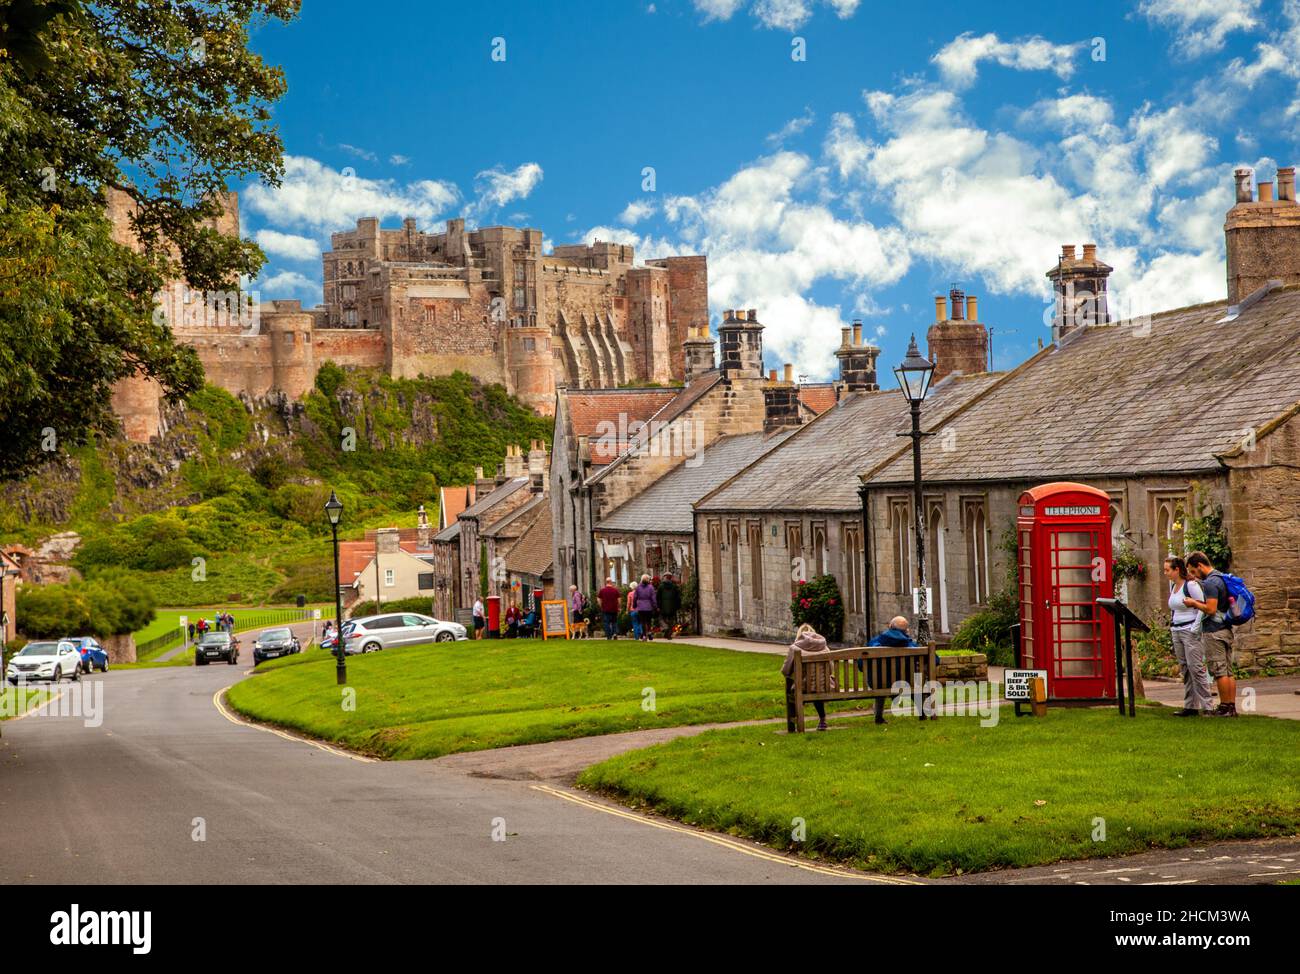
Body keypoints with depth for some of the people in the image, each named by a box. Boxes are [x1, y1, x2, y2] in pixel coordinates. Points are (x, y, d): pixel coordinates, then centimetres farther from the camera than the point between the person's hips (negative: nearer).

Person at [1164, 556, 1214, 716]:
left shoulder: (1191, 585, -11)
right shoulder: (1172, 586, 14)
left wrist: (1194, 630, -16)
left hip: (1190, 631, -8)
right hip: (1176, 631, 8)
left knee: (1196, 668, -10)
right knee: (1185, 670, 8)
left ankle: (1207, 706, -8)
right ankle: (1190, 706, 10)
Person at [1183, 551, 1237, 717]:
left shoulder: (1210, 582, -15)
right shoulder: (1221, 578, 16)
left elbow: (1211, 609, -21)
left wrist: (1194, 603, -7)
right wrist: (1198, 603, 13)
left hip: (1214, 632, -10)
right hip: (1226, 630, 10)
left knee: (1219, 672, -6)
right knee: (1228, 672, 9)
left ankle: (1224, 707, -5)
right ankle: (1232, 707, 10)